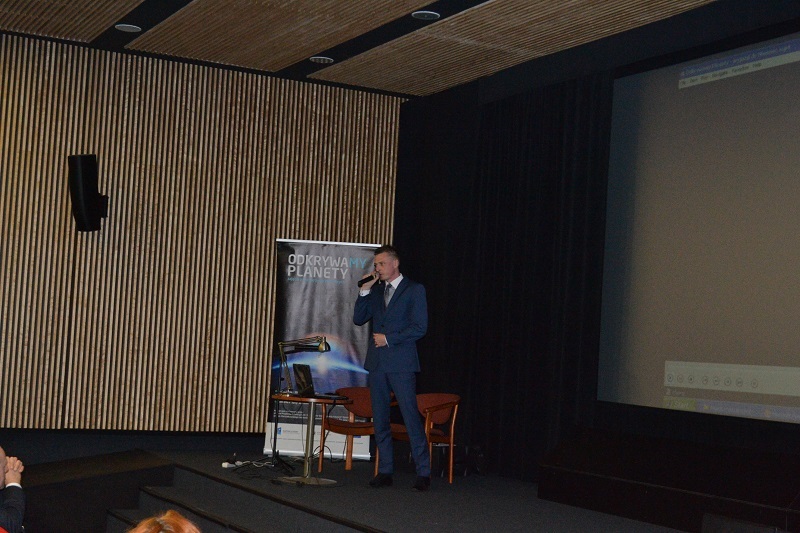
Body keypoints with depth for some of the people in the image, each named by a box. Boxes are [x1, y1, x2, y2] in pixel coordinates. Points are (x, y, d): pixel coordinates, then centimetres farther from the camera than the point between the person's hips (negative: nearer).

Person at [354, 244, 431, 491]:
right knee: (380, 419, 6)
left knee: (411, 416, -8)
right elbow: (359, 319, 10)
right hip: (377, 361, 6)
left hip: (401, 362, -6)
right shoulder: (375, 290, 16)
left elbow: (420, 327, -7)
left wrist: (388, 338, -10)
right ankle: (385, 471, 12)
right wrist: (365, 291, 0)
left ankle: (423, 473, -5)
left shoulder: (414, 290, 0)